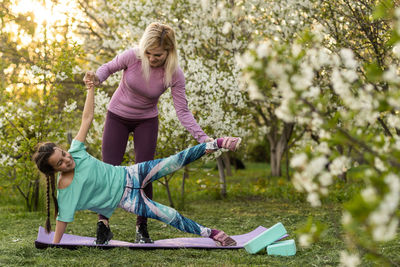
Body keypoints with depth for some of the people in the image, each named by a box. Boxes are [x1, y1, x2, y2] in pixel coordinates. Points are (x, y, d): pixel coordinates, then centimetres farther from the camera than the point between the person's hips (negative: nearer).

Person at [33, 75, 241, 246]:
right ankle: (212, 234, 5)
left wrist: (91, 88, -8)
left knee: (176, 162, -6)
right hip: (126, 199, -4)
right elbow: (62, 218, -15)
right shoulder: (65, 187, -20)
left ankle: (215, 144, 9)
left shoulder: (75, 151, -9)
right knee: (171, 217, -10)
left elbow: (87, 118, -6)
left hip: (129, 175, 4)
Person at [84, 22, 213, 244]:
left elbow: (182, 111, -19)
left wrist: (201, 137, -30)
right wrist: (98, 78, -28)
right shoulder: (132, 56, -24)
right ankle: (103, 224, 6)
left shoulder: (174, 74, -23)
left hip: (146, 122, 0)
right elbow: (109, 67, -5)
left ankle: (142, 228, 9)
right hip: (117, 117, 0)